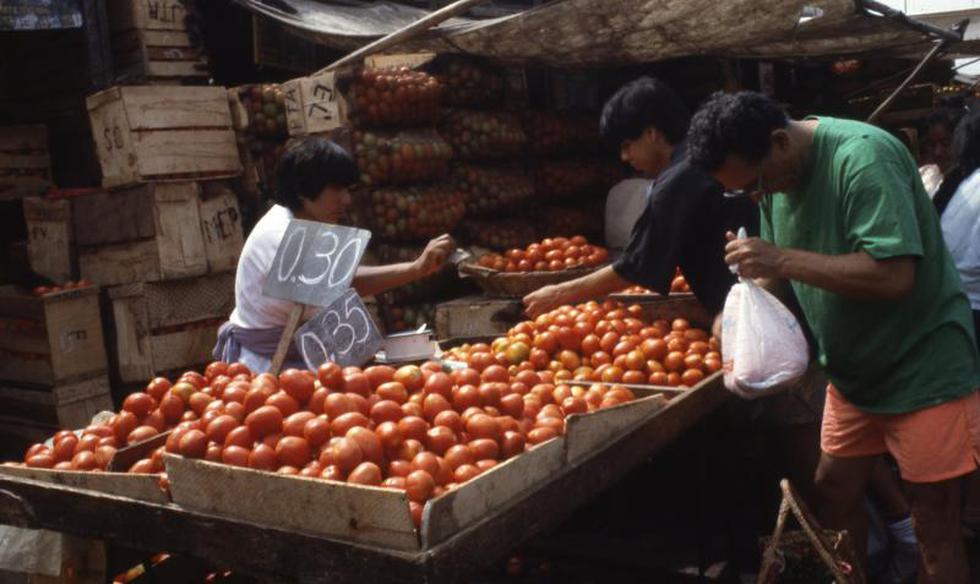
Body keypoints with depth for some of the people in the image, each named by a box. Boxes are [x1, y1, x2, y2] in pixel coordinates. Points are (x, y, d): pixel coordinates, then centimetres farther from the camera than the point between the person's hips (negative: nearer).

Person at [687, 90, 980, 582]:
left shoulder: (863, 157, -24)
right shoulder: (777, 174, 1)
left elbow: (894, 275, -32)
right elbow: (790, 267, 12)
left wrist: (782, 260, -31)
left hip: (925, 370, -7)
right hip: (854, 371, 8)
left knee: (935, 523, 0)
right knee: (834, 492, 12)